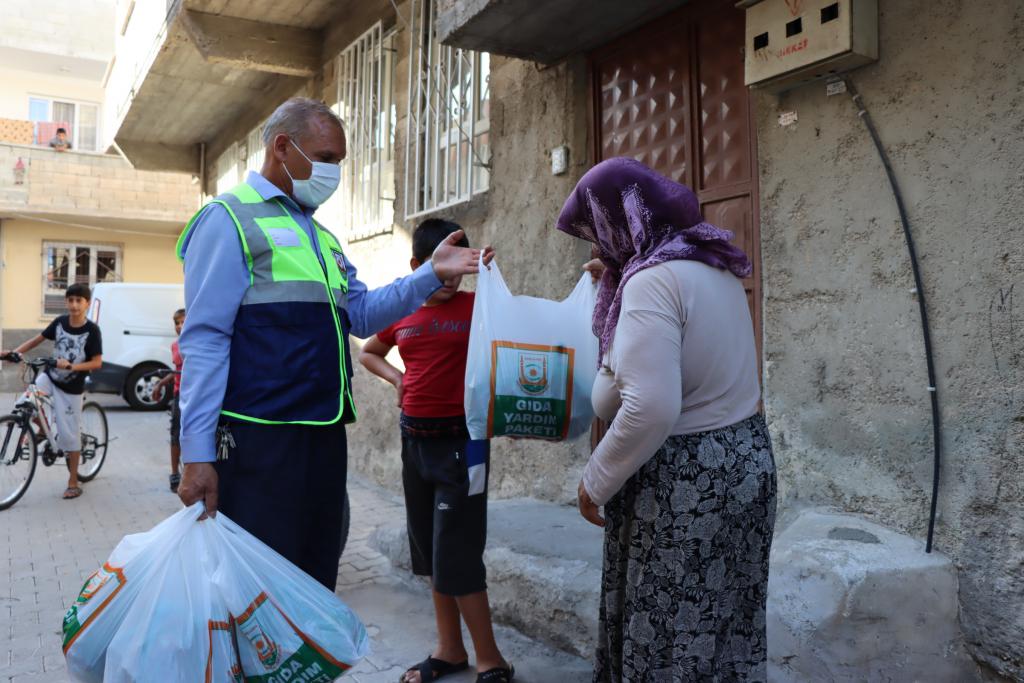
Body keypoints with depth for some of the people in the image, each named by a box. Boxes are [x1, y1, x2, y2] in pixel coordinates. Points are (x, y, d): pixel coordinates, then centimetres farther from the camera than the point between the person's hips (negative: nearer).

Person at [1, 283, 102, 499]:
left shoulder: (92, 330, -16)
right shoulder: (60, 322, -4)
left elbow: (97, 362, -17)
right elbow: (37, 340, 7)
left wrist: (72, 366, -30)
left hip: (71, 387, -4)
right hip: (50, 376, 4)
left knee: (70, 435, 1)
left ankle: (73, 482, 13)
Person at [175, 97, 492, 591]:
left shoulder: (318, 235, 20)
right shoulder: (229, 218, -5)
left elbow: (361, 314, 15)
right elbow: (205, 341, -12)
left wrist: (432, 275, 3)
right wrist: (197, 455, -17)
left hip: (324, 435, 8)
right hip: (258, 438, -8)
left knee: (314, 583, 17)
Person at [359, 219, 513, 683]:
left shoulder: (477, 306, -6)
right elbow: (367, 353, 21)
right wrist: (395, 376, 5)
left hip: (460, 439, -6)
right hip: (414, 439, 6)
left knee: (457, 555, -5)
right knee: (429, 549, 14)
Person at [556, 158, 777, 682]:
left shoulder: (652, 278, -20)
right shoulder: (712, 266, 8)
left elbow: (651, 408, -28)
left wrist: (595, 482, -14)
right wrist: (617, 282, 18)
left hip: (682, 480, -9)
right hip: (743, 458, 9)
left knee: (671, 636, 6)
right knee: (722, 626, 20)